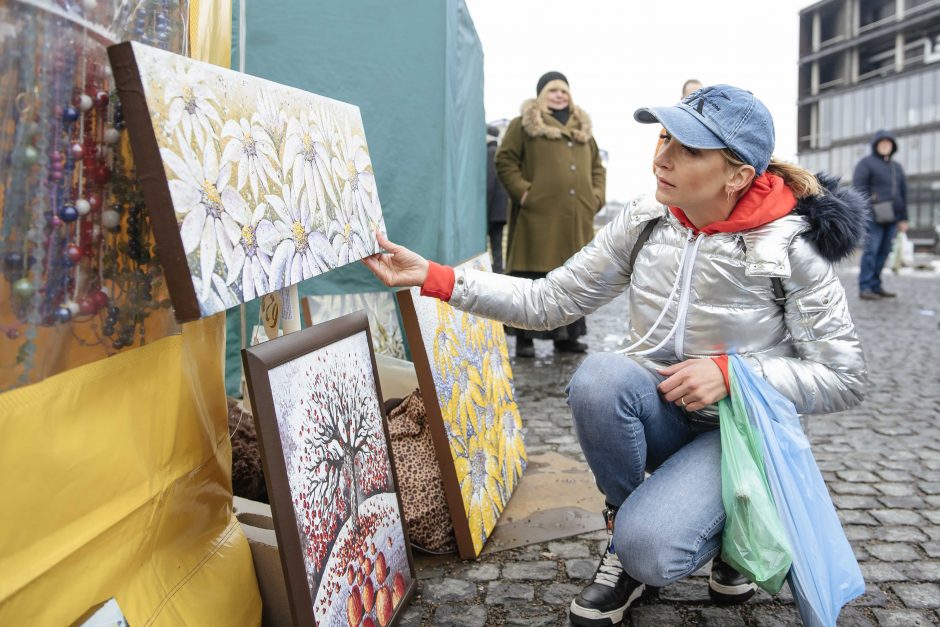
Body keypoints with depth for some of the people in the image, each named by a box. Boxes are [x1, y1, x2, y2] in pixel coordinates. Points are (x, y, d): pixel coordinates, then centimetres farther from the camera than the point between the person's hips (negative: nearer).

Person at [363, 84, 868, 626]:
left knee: (647, 550, -28)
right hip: (657, 414, 4)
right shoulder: (645, 221, -6)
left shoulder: (791, 246, -16)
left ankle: (732, 523, 9)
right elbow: (549, 301, -5)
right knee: (600, 373, -32)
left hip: (739, 431, -3)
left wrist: (732, 372, -24)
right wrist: (434, 277, -13)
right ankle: (627, 527, -5)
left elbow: (847, 380, -10)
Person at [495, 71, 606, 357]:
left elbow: (597, 166, 26)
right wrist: (523, 192, -12)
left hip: (576, 218, 6)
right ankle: (524, 337, 3)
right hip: (538, 216, -5)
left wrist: (596, 196, 11)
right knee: (532, 277, -5)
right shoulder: (524, 124, 4)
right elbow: (505, 160, -2)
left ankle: (567, 335, 18)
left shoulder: (582, 128, 22)